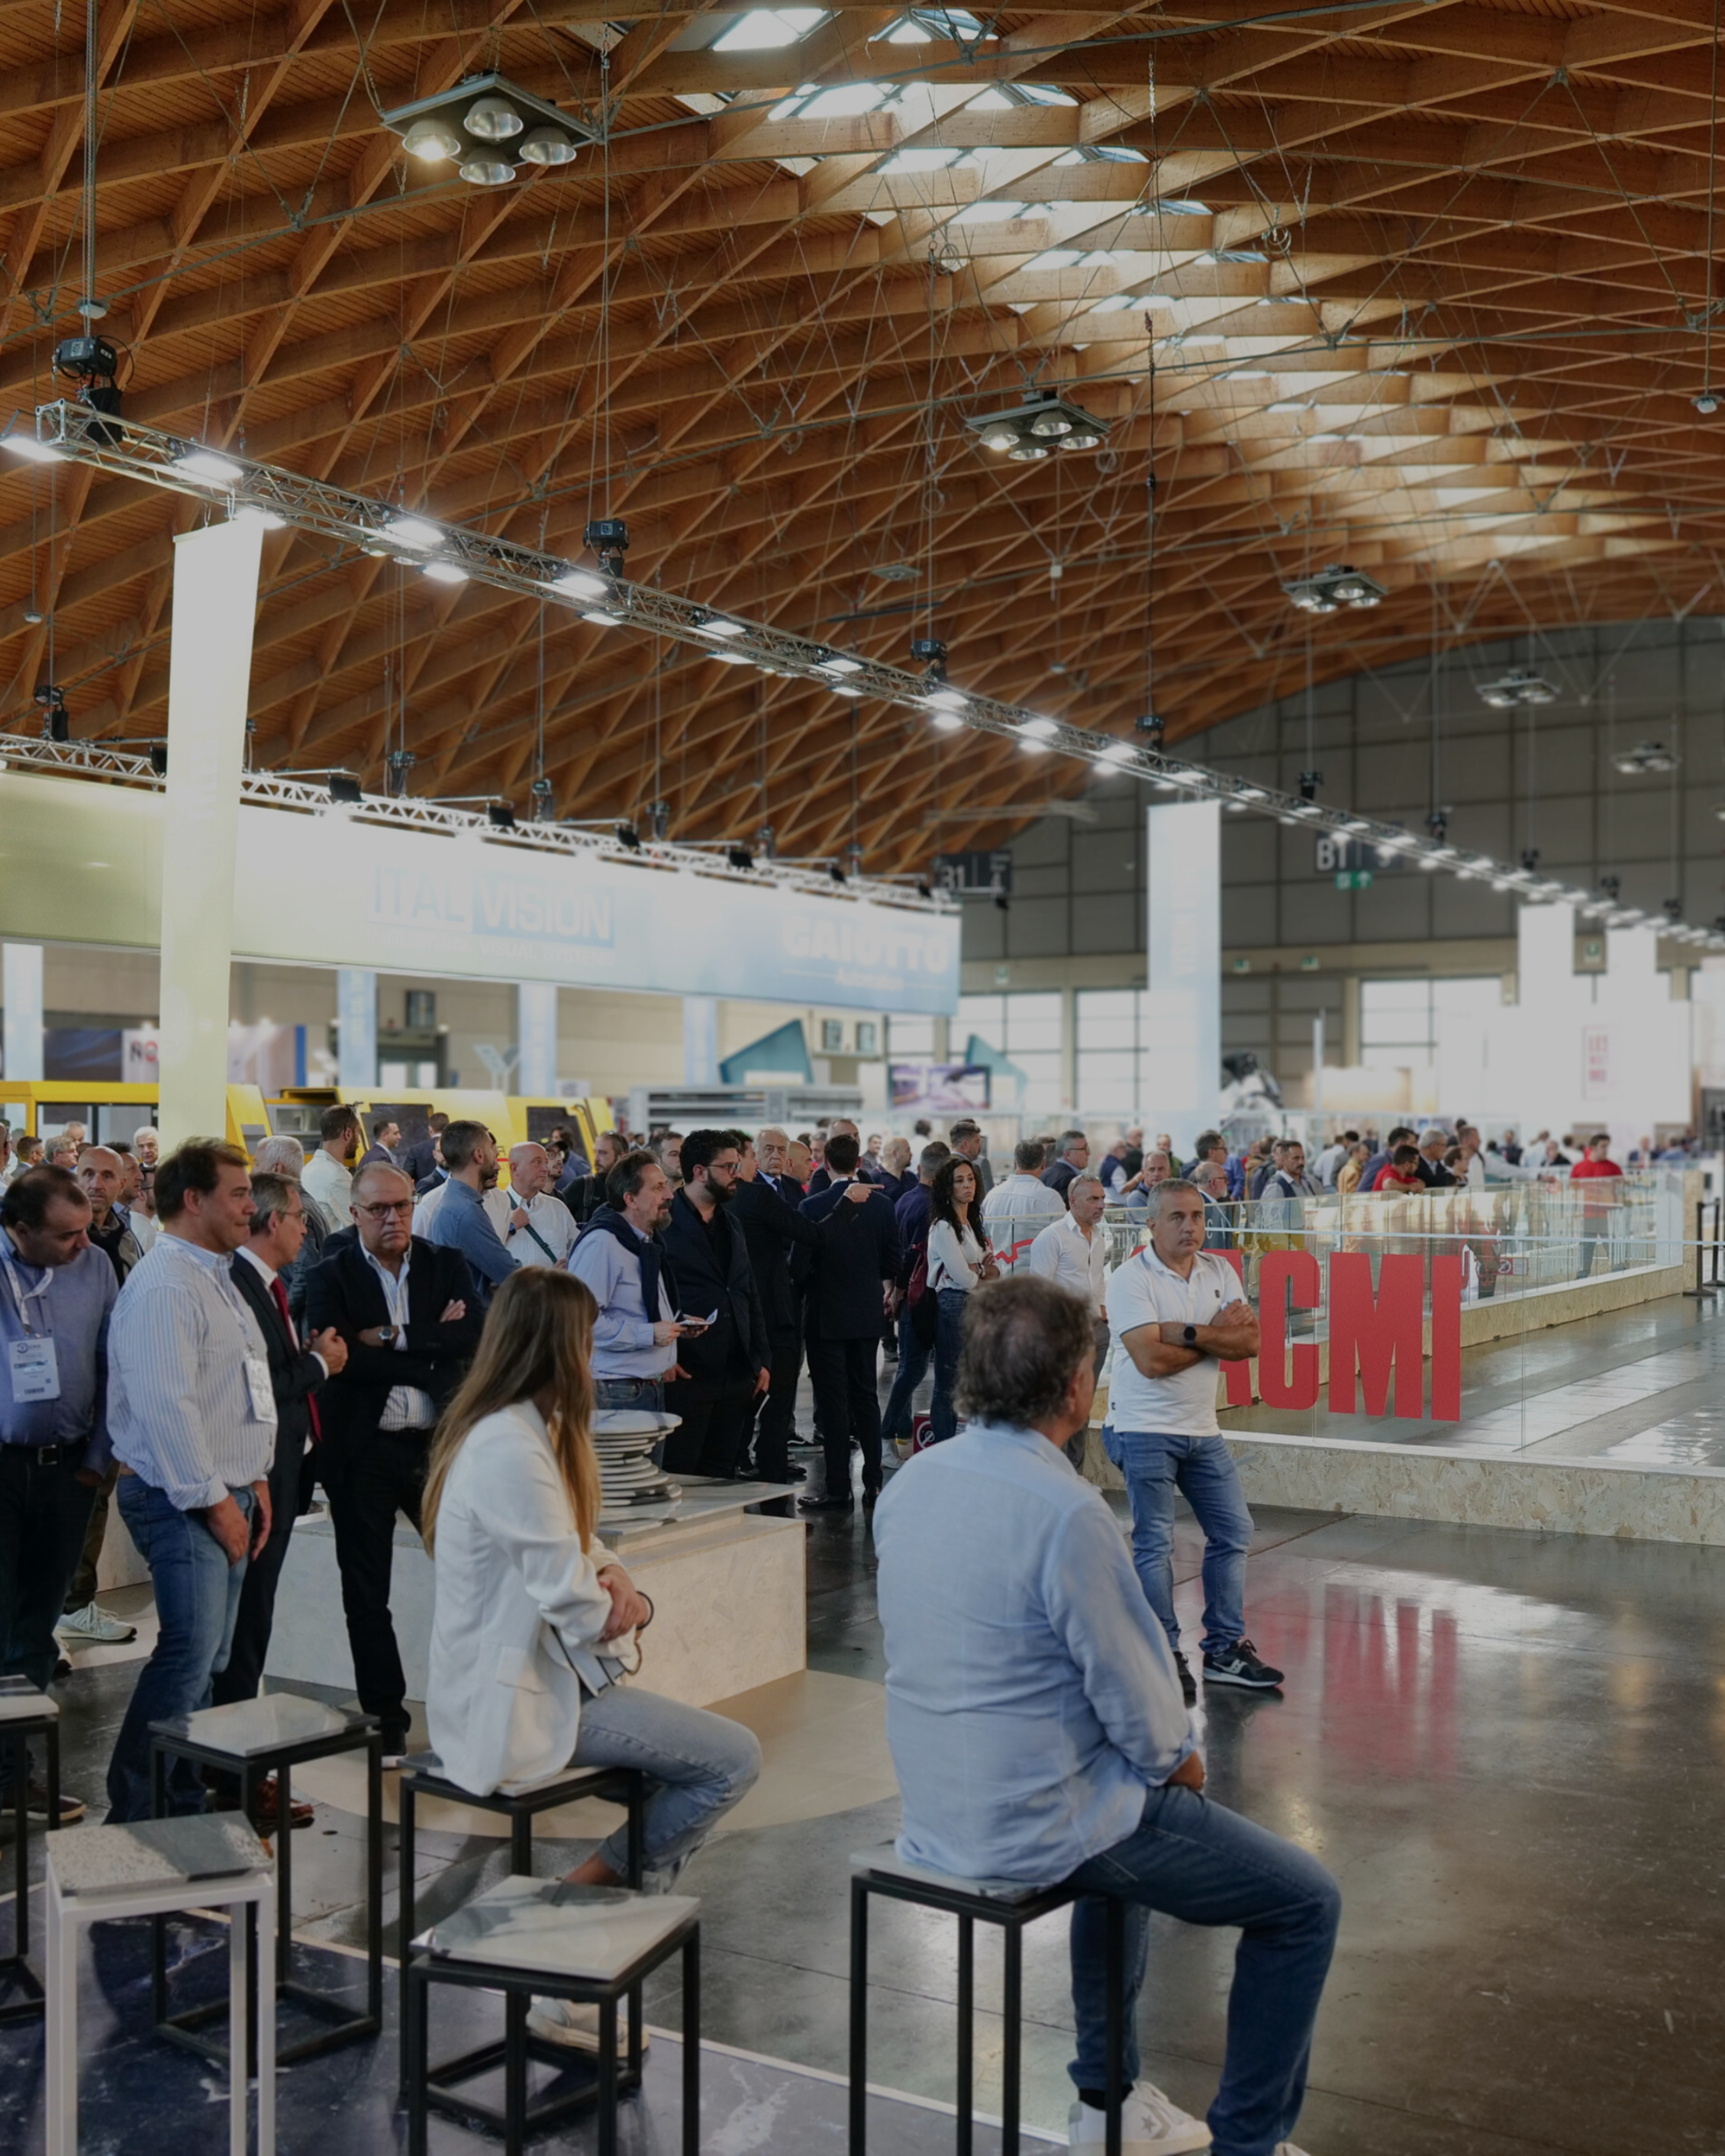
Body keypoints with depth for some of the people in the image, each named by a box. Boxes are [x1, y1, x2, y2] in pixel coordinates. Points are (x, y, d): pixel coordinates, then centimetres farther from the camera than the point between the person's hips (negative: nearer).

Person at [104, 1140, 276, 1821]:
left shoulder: (216, 1277, 16)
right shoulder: (163, 1287, -17)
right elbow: (167, 1406, -22)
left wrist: (254, 1479, 17)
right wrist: (213, 1500, -18)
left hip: (225, 1493, 10)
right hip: (181, 1502, -10)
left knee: (207, 1660, 13)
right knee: (188, 1657, -11)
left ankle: (187, 1802, 22)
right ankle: (133, 1813, -1)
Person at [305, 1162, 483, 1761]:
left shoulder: (447, 1266, 7)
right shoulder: (330, 1278, 0)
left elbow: (470, 1338, -9)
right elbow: (344, 1360, -15)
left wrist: (395, 1338, -16)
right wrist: (433, 1349, -13)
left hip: (438, 1443, 1)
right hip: (362, 1451, -1)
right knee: (366, 1593, 7)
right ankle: (386, 1721, 19)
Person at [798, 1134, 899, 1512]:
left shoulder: (814, 1206, -14)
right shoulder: (881, 1204, -1)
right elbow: (893, 1261, 6)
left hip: (826, 1314, -4)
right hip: (868, 1312, 4)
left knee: (833, 1400, -1)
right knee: (865, 1395, 13)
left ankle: (838, 1488, 0)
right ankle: (873, 1481, 16)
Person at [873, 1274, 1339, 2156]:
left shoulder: (909, 1483, -1)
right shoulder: (1065, 1512, -26)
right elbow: (1134, 1691, -19)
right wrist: (1179, 1757, 4)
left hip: (934, 1816, 8)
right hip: (1040, 1829, -8)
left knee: (1130, 1820, 37)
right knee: (1306, 1903, 8)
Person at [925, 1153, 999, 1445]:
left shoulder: (971, 1224, 16)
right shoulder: (943, 1227, -11)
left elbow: (993, 1272, 16)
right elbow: (962, 1277, -15)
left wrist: (977, 1270, -6)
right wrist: (985, 1275, 4)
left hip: (974, 1307, 9)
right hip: (953, 1306, -8)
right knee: (948, 1385, -3)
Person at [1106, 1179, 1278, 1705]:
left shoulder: (1219, 1272, 7)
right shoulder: (1130, 1279, -12)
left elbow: (1249, 1342, -4)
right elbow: (1151, 1359, -21)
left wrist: (1188, 1333, -18)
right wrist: (1217, 1333, -10)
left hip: (1202, 1429, 6)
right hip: (1145, 1429, -6)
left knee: (1233, 1532, 8)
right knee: (1155, 1543, -4)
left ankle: (1225, 1649, 18)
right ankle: (1164, 1656, 7)